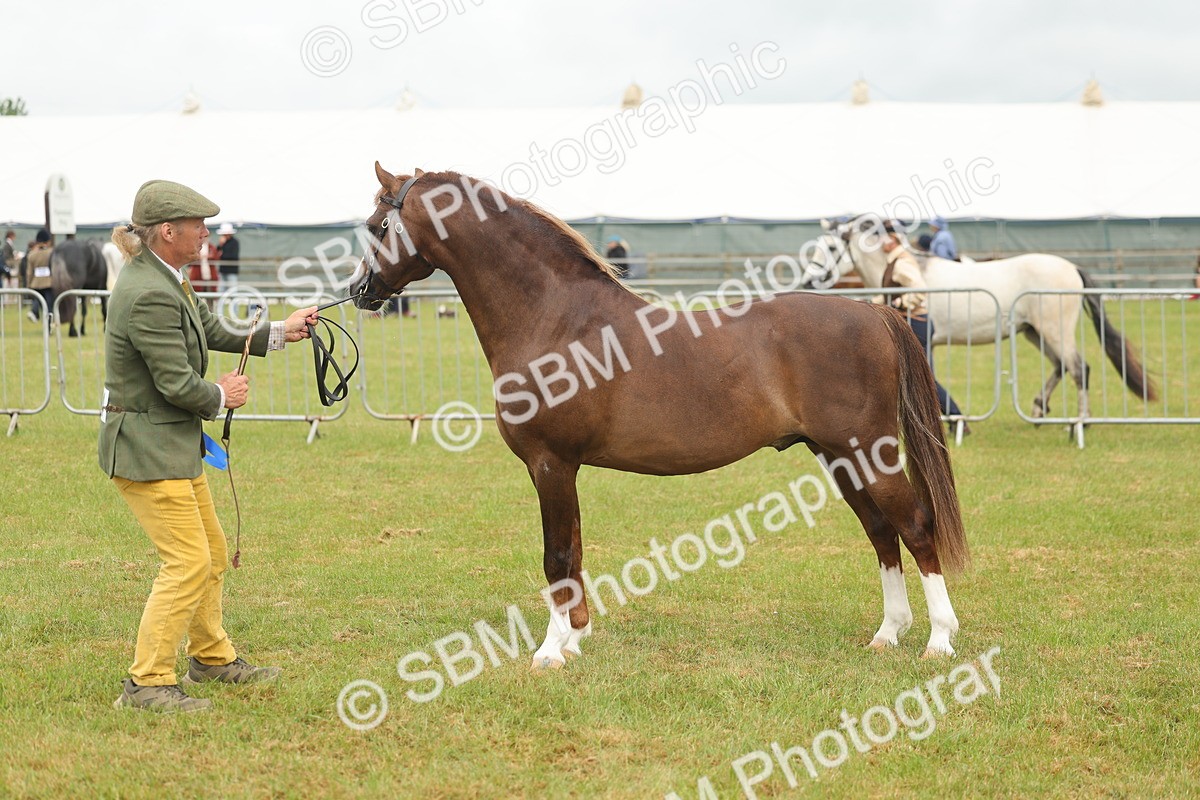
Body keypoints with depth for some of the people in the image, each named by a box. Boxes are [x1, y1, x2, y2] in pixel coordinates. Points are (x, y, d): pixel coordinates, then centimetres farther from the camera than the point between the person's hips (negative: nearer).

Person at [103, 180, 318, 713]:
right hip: (146, 450, -11)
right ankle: (146, 683, -3)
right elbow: (177, 383, -23)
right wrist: (222, 396, -4)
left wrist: (279, 333, 17)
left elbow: (213, 330, 20)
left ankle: (211, 657, 35)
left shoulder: (163, 280, 8)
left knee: (212, 551, 19)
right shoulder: (149, 296, -25)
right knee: (188, 561, -9)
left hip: (174, 444, 11)